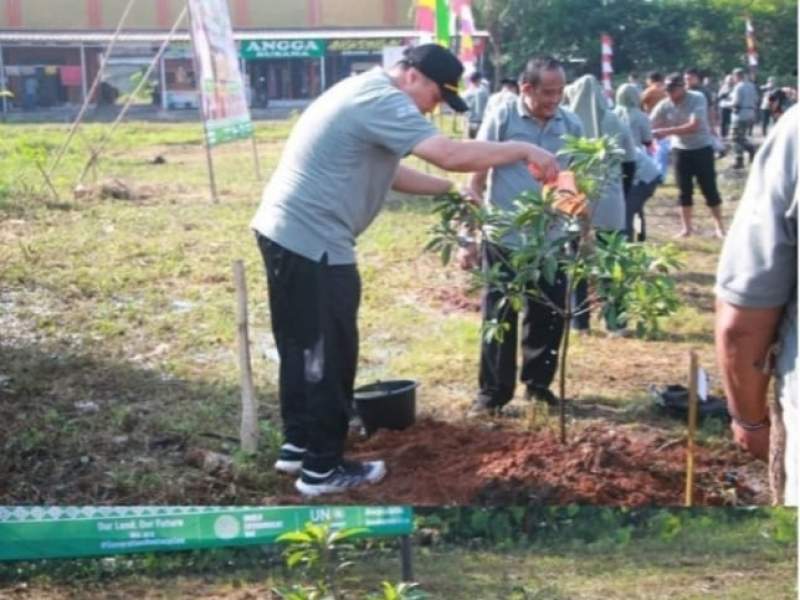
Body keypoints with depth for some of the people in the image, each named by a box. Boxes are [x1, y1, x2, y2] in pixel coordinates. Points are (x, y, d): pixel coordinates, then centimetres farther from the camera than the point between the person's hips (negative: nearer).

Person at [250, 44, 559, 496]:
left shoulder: (367, 94, 17)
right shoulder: (384, 101, -17)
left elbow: (389, 171, 22)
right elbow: (451, 154, -26)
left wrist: (450, 190, 15)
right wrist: (525, 151, -16)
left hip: (285, 231, 11)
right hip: (313, 242, -11)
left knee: (304, 347, 20)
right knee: (330, 355, 0)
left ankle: (299, 444, 32)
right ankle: (323, 468, 10)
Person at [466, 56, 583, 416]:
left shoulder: (571, 126, 1)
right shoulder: (501, 118, -8)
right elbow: (477, 178, -6)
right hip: (504, 239, -3)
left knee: (549, 316, 10)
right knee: (499, 317, 6)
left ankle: (538, 383, 28)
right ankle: (493, 391, 17)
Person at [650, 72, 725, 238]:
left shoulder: (698, 99, -20)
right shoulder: (664, 105, -10)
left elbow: (693, 126, -29)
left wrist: (666, 131, -35)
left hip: (702, 149, -3)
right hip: (681, 150, 3)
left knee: (710, 189, 0)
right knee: (684, 191, 7)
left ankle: (719, 227, 10)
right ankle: (686, 228, 16)